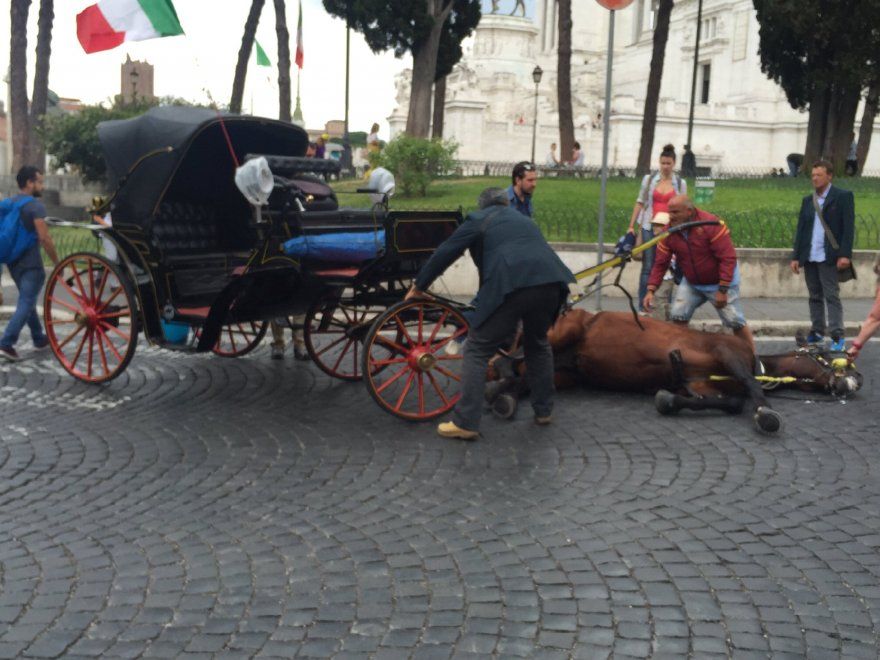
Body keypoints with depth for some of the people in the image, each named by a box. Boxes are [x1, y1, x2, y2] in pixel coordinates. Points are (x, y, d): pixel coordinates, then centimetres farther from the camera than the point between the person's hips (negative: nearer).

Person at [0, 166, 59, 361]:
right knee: (26, 304, -8)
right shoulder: (35, 206, -14)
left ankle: (39, 338, 30)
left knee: (27, 301, 20)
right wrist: (57, 262, -12)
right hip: (30, 264, -9)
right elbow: (44, 238, -20)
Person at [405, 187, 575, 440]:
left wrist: (419, 286, 25)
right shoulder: (524, 220, 36)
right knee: (538, 343, 28)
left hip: (511, 286, -6)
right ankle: (543, 410, 33)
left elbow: (445, 253, 15)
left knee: (477, 350, 3)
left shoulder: (478, 220, 18)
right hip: (549, 282, 6)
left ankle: (465, 423, -1)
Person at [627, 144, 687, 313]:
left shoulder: (680, 183, 7)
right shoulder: (649, 179, 6)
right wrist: (631, 226, 4)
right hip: (649, 229, 0)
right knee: (648, 267, -2)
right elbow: (640, 203, 8)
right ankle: (643, 305, 2)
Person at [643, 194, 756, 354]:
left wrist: (722, 290, -28)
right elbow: (660, 263, -10)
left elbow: (728, 258, -26)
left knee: (735, 322, -3)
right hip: (691, 283, 4)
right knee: (678, 316, -6)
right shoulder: (670, 231, -12)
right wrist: (651, 290, -21)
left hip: (720, 282, -4)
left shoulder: (711, 224, -26)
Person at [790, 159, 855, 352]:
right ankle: (817, 333, 17)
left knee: (832, 296, -7)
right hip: (809, 257, 5)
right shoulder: (807, 200, 14)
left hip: (828, 257, -5)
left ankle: (837, 337, -7)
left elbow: (849, 227, -7)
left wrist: (845, 254, -16)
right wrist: (795, 256, 7)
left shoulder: (843, 196, -1)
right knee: (815, 297, 10)